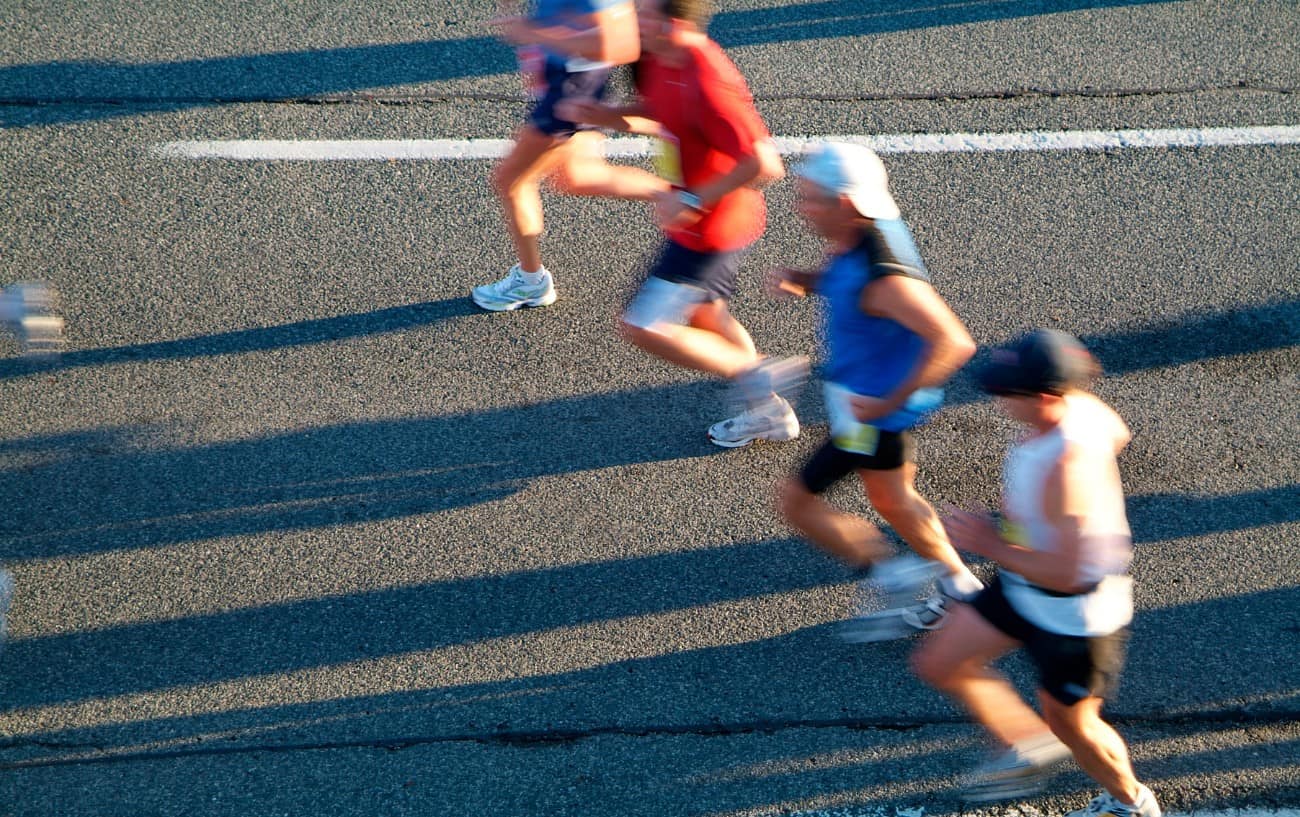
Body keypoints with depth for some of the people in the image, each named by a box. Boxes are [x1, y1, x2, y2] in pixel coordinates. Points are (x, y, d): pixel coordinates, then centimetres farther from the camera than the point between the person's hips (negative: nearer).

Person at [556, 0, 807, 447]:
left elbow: (764, 164, -33)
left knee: (643, 327, -7)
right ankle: (769, 412, 41)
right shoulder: (661, 62, -3)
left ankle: (757, 376, 6)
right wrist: (603, 115, -2)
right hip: (694, 222, 10)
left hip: (709, 231, -10)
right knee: (703, 316, 24)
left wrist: (693, 201, -28)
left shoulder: (707, 86, -32)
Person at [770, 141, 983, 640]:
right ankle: (960, 588, 43)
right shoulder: (867, 235, -6)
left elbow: (954, 345, -36)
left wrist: (890, 403, -29)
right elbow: (839, 282, 17)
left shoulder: (882, 277, -34)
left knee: (797, 499, 2)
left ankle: (891, 576, 14)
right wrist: (801, 280, -5)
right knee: (892, 502, 26)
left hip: (872, 410, -9)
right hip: (866, 394, 10)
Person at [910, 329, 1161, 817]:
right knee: (939, 665, 13)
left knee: (1069, 721, 16)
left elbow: (1065, 574, -36)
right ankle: (1028, 747, 35)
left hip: (1075, 613, -9)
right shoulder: (1082, 407, -12)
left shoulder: (1067, 468, -38)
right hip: (1023, 592, 9)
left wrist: (991, 545, -25)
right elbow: (1117, 435, 12)